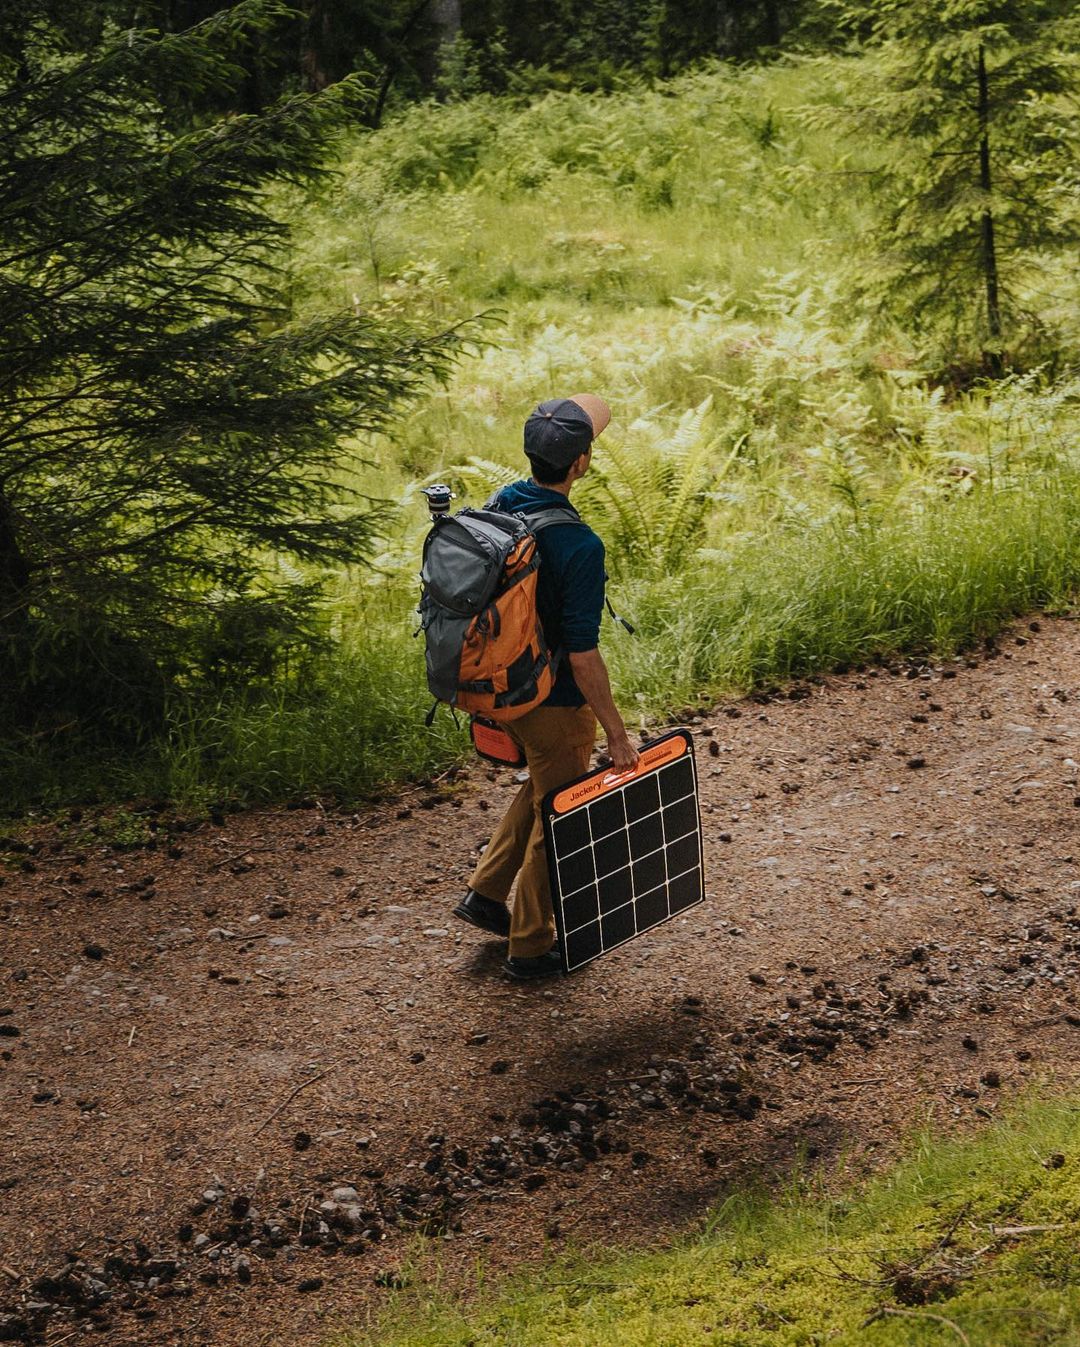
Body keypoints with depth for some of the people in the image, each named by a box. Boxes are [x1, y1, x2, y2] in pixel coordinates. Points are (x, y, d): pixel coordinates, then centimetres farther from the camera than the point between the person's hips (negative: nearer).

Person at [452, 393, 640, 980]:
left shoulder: (499, 505, -5)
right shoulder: (578, 546, -29)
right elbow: (582, 657, -27)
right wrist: (617, 736, -17)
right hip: (555, 703, -7)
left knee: (543, 788, 30)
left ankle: (485, 893, 32)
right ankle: (530, 947, 24)